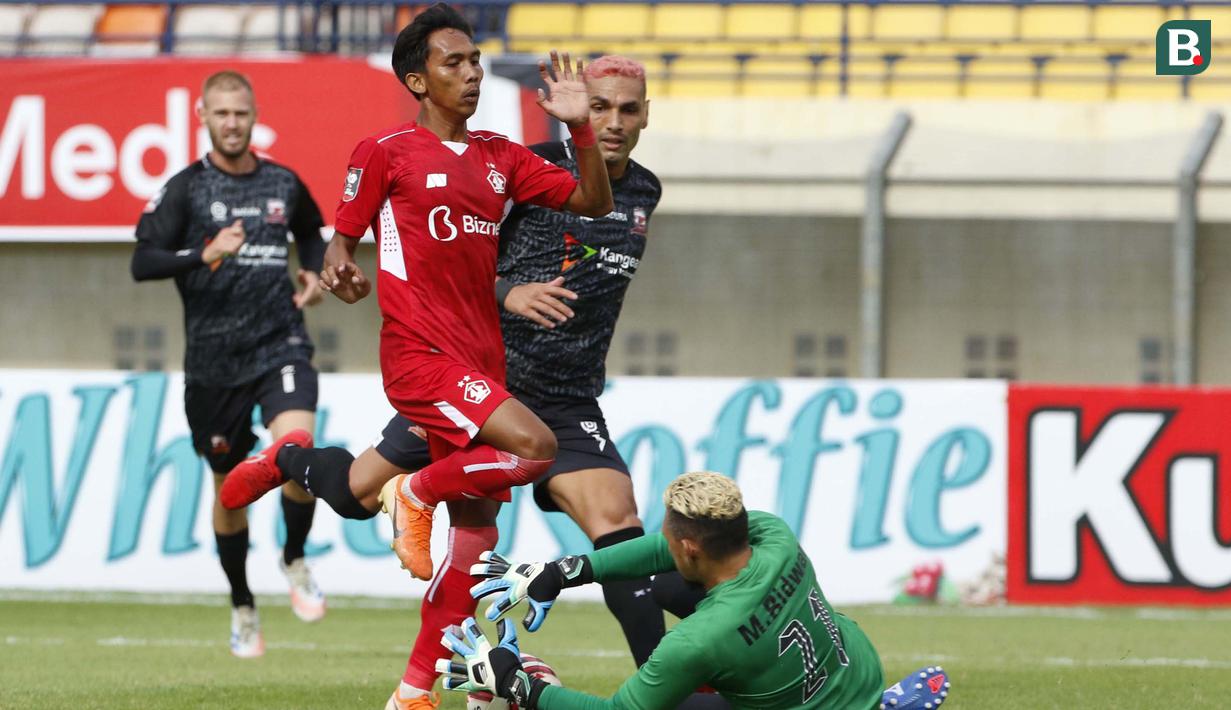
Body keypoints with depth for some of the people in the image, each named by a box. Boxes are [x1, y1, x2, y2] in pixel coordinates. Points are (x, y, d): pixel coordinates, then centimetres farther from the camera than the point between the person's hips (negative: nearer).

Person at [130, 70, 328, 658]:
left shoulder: (283, 183, 8)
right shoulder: (185, 189, -2)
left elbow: (310, 232, 29)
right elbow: (142, 262, -10)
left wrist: (315, 273, 9)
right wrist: (206, 254, -24)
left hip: (280, 345, 1)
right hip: (213, 358, -1)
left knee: (295, 444, -25)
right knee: (230, 483, 9)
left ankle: (295, 559, 1)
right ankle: (242, 608, 27)